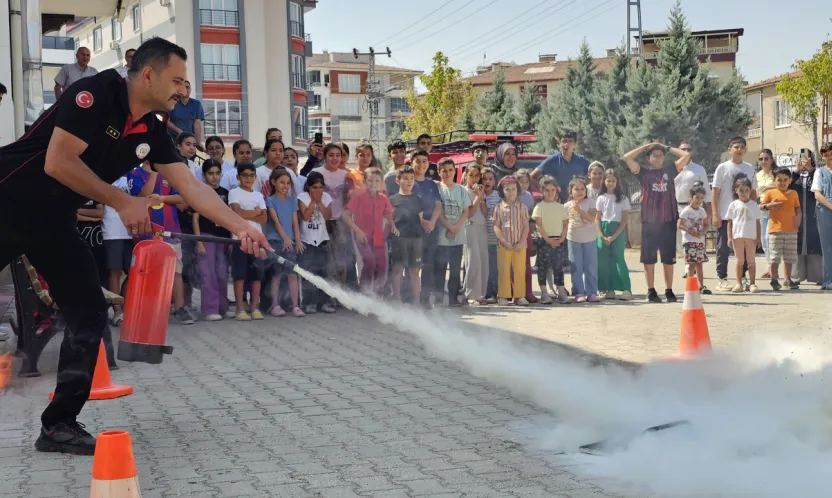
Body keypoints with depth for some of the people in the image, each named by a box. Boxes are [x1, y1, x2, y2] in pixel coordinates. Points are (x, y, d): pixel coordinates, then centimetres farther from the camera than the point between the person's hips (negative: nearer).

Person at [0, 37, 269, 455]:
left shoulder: (152, 132, 1)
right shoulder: (95, 93, -20)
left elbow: (192, 189, 2)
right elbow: (58, 162, -25)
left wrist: (242, 228, -7)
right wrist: (122, 202, -18)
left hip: (54, 221, 7)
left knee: (88, 313, -1)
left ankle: (59, 424, 6)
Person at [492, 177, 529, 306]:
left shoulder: (522, 207, 4)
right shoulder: (499, 208, 0)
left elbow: (526, 226, 1)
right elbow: (496, 226, -3)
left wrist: (521, 242, -9)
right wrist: (504, 241, -13)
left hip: (519, 245, 1)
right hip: (504, 245, -1)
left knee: (520, 271, 3)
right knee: (504, 271, 2)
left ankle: (519, 296, 8)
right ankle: (503, 296, 6)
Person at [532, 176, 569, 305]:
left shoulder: (560, 207, 11)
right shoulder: (540, 207, 0)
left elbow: (565, 224, 8)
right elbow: (538, 225, -7)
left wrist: (562, 238, -7)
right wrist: (548, 239, -15)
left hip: (559, 240, 3)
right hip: (545, 240, -3)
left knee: (558, 266, 6)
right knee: (543, 266, -1)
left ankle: (561, 292, 9)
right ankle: (544, 293, 3)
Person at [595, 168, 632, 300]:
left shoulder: (623, 199, 2)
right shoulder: (601, 198, 8)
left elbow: (625, 220, -3)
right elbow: (597, 219, 6)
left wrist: (614, 236, -11)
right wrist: (602, 236, -7)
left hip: (618, 232, -3)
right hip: (603, 231, 3)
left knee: (619, 259, -9)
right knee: (603, 261, -1)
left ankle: (626, 289, -10)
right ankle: (609, 290, 6)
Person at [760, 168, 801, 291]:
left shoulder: (794, 194, 9)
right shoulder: (770, 193, 1)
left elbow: (798, 209, 12)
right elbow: (760, 206, 2)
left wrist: (798, 217, -8)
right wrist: (769, 205, -16)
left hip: (791, 230, 3)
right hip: (775, 230, -3)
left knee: (789, 257, 9)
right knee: (775, 257, -2)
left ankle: (788, 279, 19)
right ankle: (774, 280, 6)